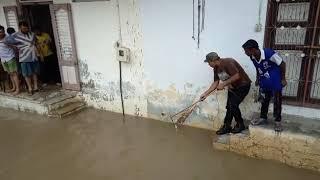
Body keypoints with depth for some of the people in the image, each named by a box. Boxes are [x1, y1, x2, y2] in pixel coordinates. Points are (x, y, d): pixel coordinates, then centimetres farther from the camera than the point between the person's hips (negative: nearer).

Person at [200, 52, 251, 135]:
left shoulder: (228, 62, -27)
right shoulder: (216, 69, 0)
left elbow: (237, 76, -32)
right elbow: (215, 83, 5)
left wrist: (223, 84, -28)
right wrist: (206, 93, 0)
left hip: (243, 85, -8)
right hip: (232, 87, 8)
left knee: (233, 105, -14)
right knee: (229, 106, 7)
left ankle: (240, 125, 7)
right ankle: (226, 126, 17)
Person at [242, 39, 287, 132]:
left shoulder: (269, 53, -31)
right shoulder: (252, 58, -11)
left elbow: (282, 64, -18)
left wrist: (283, 79, -12)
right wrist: (257, 79, 12)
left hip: (276, 81, -6)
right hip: (264, 82, 6)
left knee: (277, 101, 2)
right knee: (264, 100, 15)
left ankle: (278, 121, 16)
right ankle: (263, 118, 30)